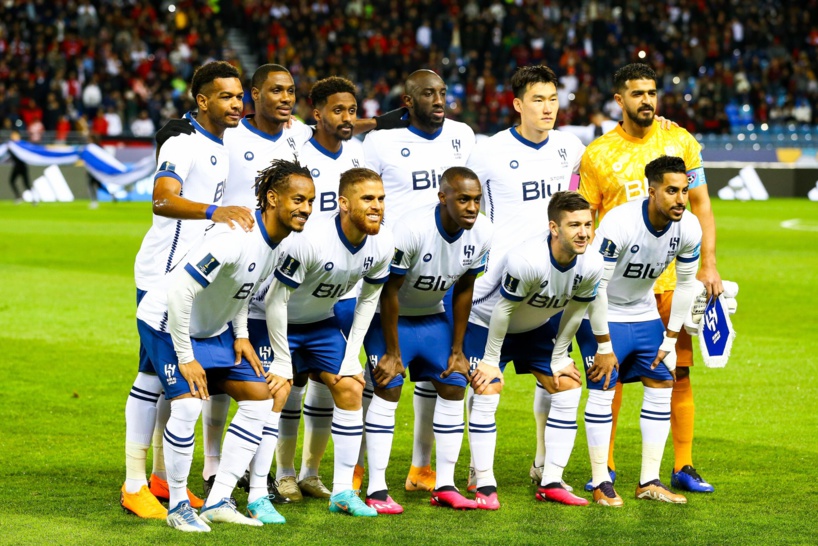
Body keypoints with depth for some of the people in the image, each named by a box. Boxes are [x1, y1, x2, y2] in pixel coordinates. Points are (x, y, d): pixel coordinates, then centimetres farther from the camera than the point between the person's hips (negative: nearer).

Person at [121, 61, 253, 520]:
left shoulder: (222, 146, 14)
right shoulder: (184, 144, -15)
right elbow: (163, 201, -32)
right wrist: (215, 210, -45)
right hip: (164, 275, -9)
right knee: (155, 373, -8)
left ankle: (163, 477, 20)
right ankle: (134, 485, -5)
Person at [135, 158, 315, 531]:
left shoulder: (278, 240, -4)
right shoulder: (237, 238, -33)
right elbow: (179, 291, -33)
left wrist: (241, 334, 4)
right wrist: (186, 358, -26)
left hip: (213, 329, 9)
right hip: (166, 323, -9)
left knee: (261, 395, 3)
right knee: (188, 403, -24)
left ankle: (218, 501, 7)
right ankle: (177, 506, -5)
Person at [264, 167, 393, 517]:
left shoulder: (382, 246, -15)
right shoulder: (311, 240, -34)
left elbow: (368, 298, 2)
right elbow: (276, 300, -27)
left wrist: (351, 355, -3)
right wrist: (282, 362, -21)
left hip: (322, 323, 6)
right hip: (281, 323, -6)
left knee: (350, 388, -6)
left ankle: (343, 492, 2)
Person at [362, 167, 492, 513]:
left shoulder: (481, 232, -15)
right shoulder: (412, 230, -33)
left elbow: (463, 290, -2)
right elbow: (389, 292, -23)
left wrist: (457, 349, 1)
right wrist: (392, 352, -18)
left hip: (433, 316, 6)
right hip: (392, 316, -6)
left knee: (454, 387, 0)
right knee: (388, 389, -15)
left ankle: (444, 486, 7)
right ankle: (376, 490, -13)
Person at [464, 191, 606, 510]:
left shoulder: (591, 267, -22)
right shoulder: (527, 260, -39)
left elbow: (574, 311, -4)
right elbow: (503, 310, -27)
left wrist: (559, 358, 1)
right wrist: (491, 361, -19)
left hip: (538, 328, 6)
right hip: (486, 324, -6)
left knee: (568, 387, -2)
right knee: (487, 391, -17)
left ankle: (551, 483, 4)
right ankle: (485, 487, -10)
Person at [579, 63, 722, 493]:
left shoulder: (681, 143, 3)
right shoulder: (598, 154, -2)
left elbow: (700, 205, 9)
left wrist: (708, 264, 1)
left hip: (674, 276, 1)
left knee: (679, 372, 2)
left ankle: (683, 467, 9)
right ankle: (605, 466, 12)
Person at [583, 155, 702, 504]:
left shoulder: (689, 229, -14)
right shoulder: (619, 223, -31)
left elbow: (686, 284, 1)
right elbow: (596, 285, -25)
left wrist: (671, 338, 1)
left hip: (645, 314, 6)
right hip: (606, 315, -6)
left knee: (662, 387, 1)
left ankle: (649, 482, 7)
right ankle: (600, 484, -5)